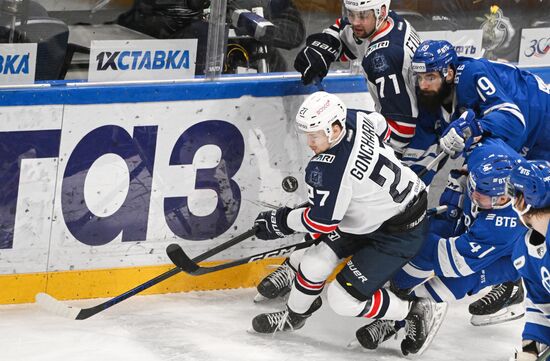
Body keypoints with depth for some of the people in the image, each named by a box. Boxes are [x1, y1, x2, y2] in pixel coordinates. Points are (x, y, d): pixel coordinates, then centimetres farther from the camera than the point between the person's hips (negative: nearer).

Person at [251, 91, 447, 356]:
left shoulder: (329, 168, -33)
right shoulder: (352, 119, -10)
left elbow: (321, 221, -22)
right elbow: (380, 127, 14)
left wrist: (281, 222, -7)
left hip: (399, 232, -10)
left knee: (343, 298, -9)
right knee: (318, 257, 8)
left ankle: (417, 313, 8)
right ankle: (294, 315, 34)